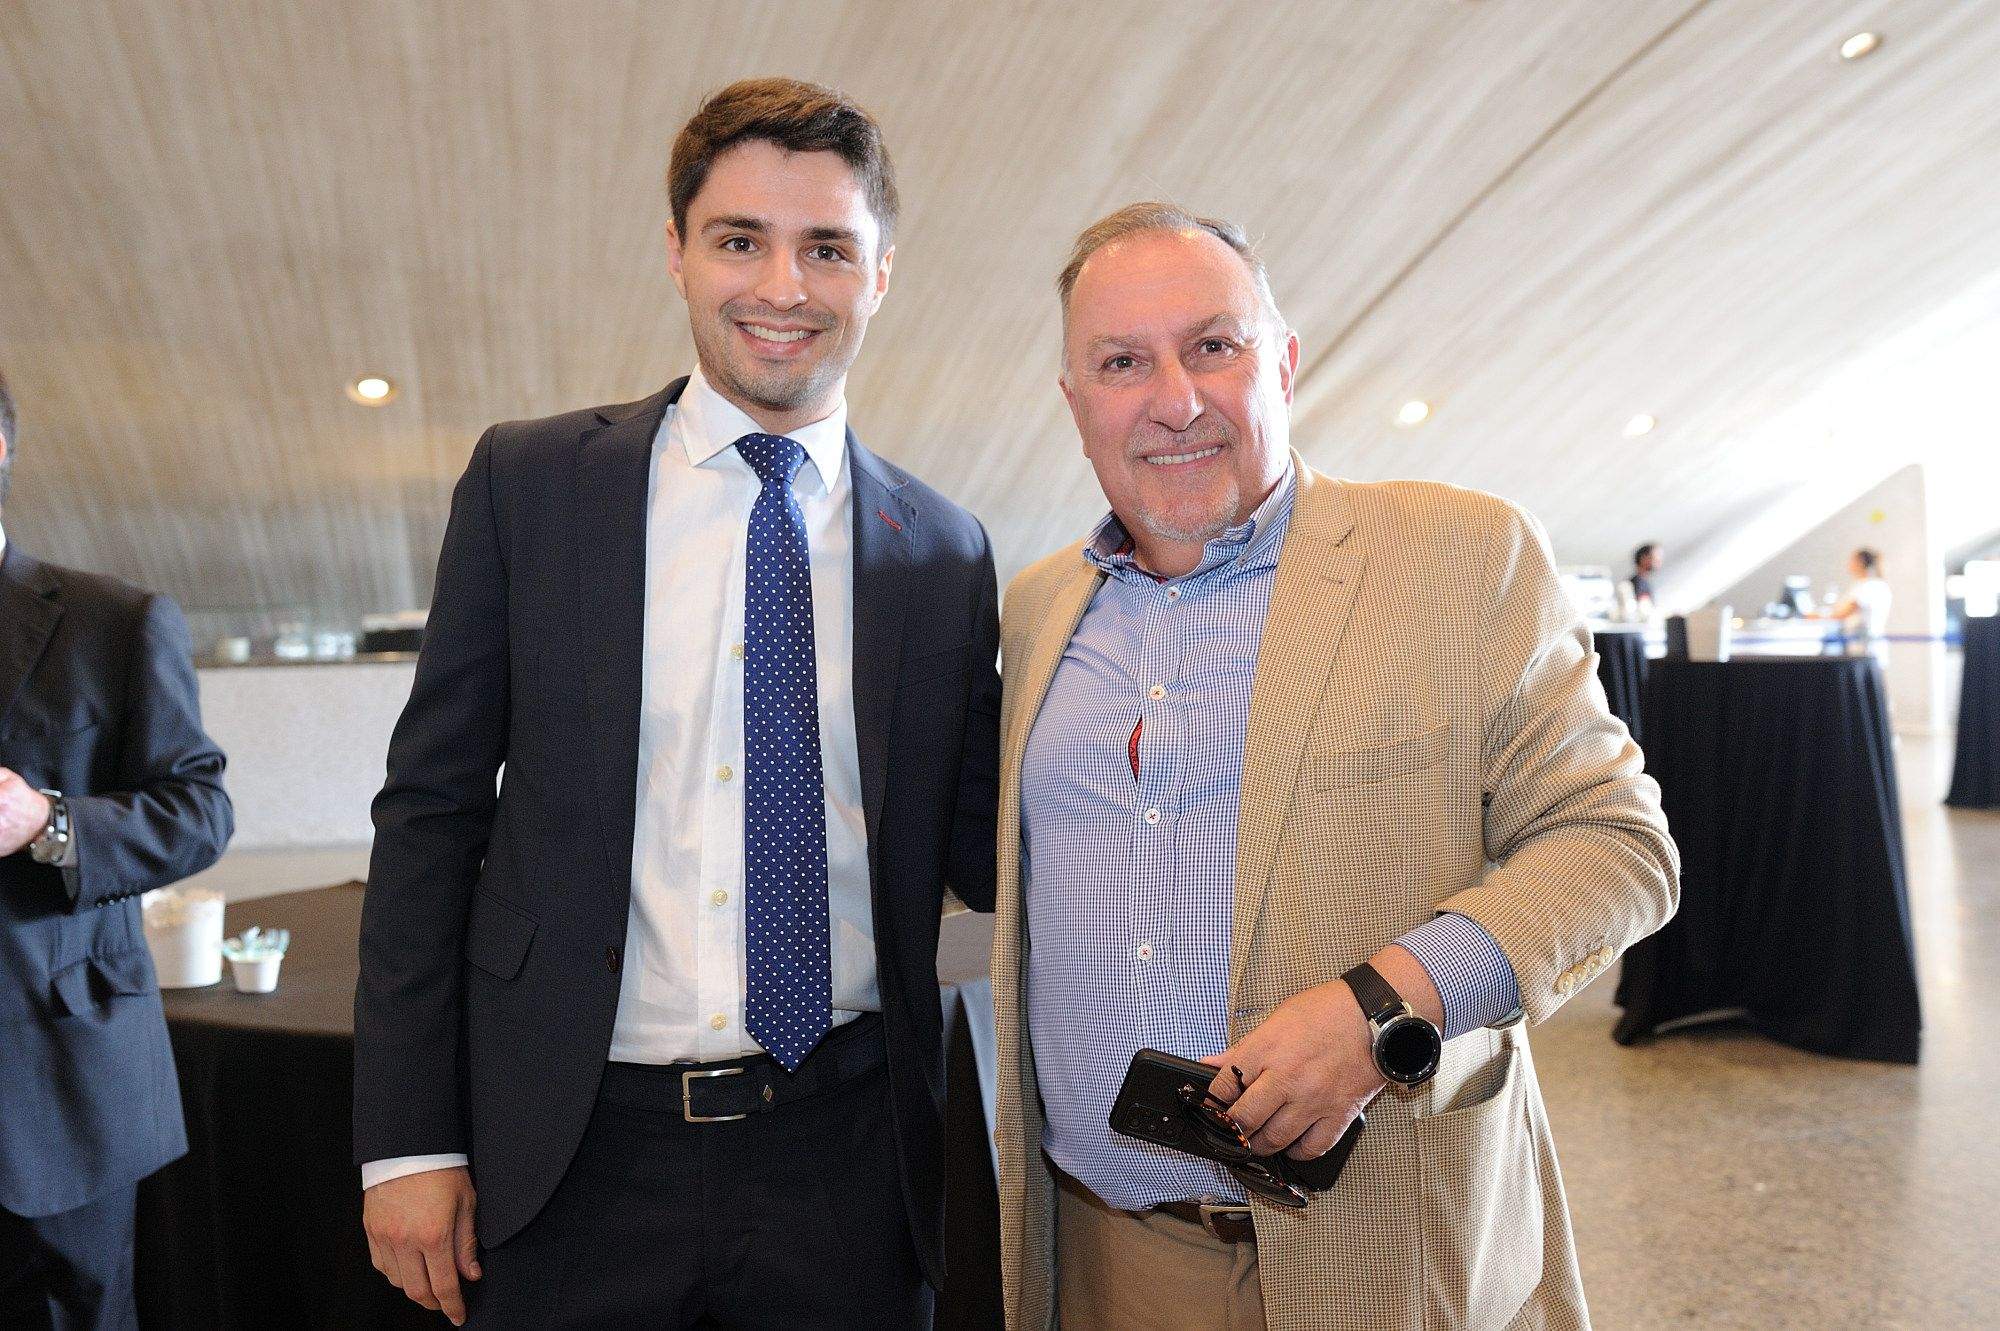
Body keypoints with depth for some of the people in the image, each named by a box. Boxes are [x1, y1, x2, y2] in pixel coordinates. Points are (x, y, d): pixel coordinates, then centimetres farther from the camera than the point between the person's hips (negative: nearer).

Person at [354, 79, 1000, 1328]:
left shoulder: (946, 552, 2)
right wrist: (408, 1137, -3)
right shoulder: (529, 480, -1)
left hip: (846, 1163, 1)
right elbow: (431, 811, 0)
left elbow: (976, 855, 7)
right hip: (574, 1153, 0)